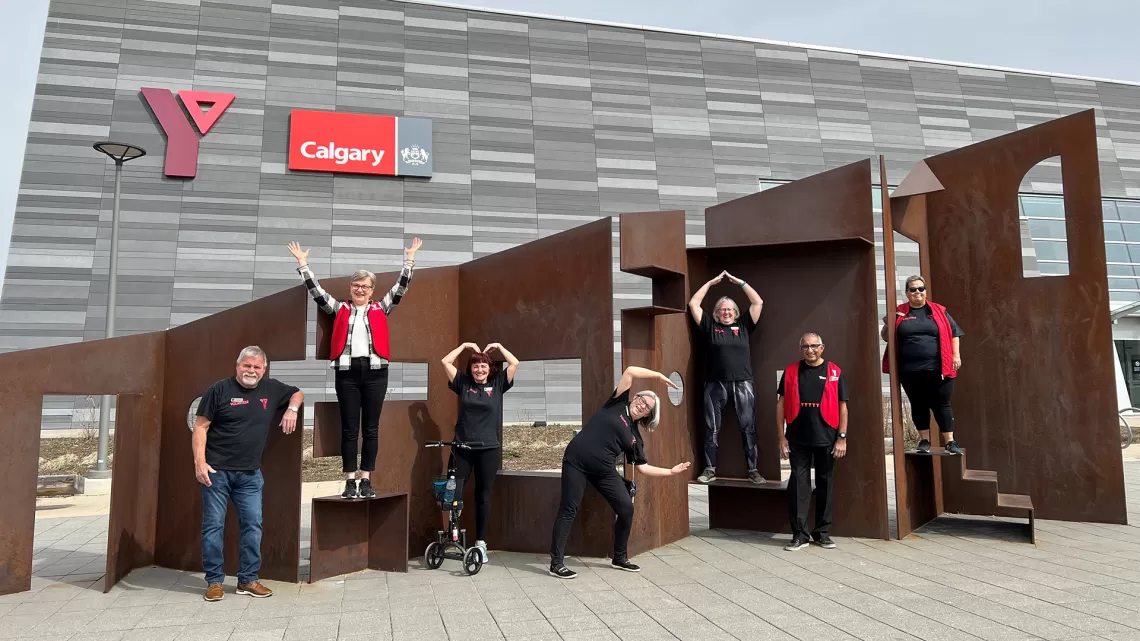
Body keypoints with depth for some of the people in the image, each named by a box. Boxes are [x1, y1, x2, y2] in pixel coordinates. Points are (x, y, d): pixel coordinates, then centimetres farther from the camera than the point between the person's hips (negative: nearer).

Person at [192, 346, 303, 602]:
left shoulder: (271, 389, 5)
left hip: (250, 474, 4)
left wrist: (292, 410, 1)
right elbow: (200, 427, -6)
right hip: (217, 470, -4)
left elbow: (297, 393, 23)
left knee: (253, 525, 5)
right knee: (213, 525, 2)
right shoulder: (220, 389, -7)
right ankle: (214, 581, 15)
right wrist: (199, 462, -15)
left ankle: (248, 580, 16)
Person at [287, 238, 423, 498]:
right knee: (349, 429, 3)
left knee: (371, 428, 4)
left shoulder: (381, 309, 12)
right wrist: (302, 263, 9)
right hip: (347, 372, 0)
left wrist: (409, 259, 6)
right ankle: (350, 481, 6)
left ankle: (366, 479, 9)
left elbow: (400, 287, 10)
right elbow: (316, 290, 11)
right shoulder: (340, 309, 12)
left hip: (375, 371, 0)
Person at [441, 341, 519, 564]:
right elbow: (445, 362, 3)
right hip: (462, 447, 0)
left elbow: (515, 363, -3)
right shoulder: (463, 383, 7)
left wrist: (498, 346, 6)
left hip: (489, 448, 0)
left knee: (483, 495, 8)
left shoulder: (498, 384, 6)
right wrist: (465, 345, 8)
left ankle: (481, 543, 17)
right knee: (454, 492, -4)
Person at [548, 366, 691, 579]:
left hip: (604, 470, 6)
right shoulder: (618, 404, 2)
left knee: (627, 509, 1)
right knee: (568, 510, -5)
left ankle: (620, 558, 20)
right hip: (576, 462, -6)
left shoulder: (635, 438, 14)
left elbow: (643, 467, 14)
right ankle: (556, 563, 2)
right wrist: (659, 376, -1)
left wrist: (671, 471, 11)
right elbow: (630, 371, -5)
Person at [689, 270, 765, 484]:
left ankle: (753, 470, 6)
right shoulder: (710, 326, 10)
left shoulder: (744, 325, 12)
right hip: (715, 384, 0)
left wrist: (740, 282, 11)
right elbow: (693, 304, 9)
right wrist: (711, 282, 12)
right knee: (712, 428, 4)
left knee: (748, 427, 0)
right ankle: (710, 469, 11)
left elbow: (758, 303, 10)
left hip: (742, 383, 0)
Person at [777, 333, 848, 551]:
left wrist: (842, 437, -4)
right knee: (798, 483, 1)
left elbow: (842, 406, 3)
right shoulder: (790, 372, 3)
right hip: (797, 439, 0)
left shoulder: (835, 372, 2)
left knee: (825, 484, 9)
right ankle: (799, 534, 8)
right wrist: (781, 436, 0)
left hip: (826, 439, 0)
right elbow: (781, 404, 5)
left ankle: (822, 532, 21)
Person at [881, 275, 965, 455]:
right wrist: (887, 325, -9)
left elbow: (953, 332, 9)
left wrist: (955, 355, 1)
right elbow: (886, 337, 12)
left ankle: (950, 442, 10)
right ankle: (924, 441, 20)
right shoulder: (898, 313, 6)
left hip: (937, 369, 0)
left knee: (941, 405, 3)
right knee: (918, 405, 10)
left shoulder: (938, 311, 7)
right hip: (910, 371, 1)